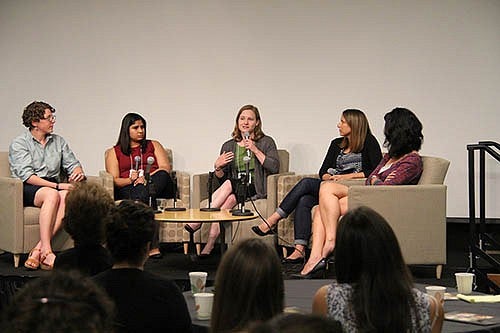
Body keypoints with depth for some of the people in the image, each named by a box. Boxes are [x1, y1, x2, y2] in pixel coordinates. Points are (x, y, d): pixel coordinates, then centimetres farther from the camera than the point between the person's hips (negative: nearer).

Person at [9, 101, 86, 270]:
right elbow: (26, 176, -11)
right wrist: (57, 185, -20)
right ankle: (46, 251, -42)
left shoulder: (58, 141, 18)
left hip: (53, 185, 4)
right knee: (52, 195, -37)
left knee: (68, 195, -32)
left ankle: (39, 249, -37)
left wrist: (79, 173, -12)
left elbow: (72, 164, 15)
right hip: (27, 190, -4)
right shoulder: (19, 143, 0)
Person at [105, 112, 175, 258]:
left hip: (156, 185, 1)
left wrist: (146, 178, -13)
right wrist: (131, 180, -14)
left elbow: (166, 168, 6)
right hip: (127, 189, -1)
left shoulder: (154, 145, 24)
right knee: (147, 200, -39)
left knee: (162, 175, -37)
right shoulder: (114, 152, 21)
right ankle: (153, 246, -48)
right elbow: (114, 180, 8)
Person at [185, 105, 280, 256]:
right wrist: (217, 167, -6)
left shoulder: (266, 142, 8)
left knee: (229, 184, -31)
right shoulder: (228, 146, 17)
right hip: (233, 189, 3)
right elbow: (221, 178, 18)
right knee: (229, 199, -33)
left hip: (256, 189, -3)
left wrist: (255, 150, -11)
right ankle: (209, 244, -41)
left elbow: (274, 168, -7)